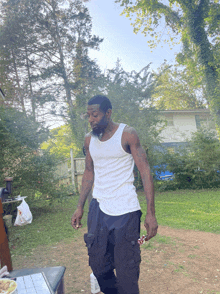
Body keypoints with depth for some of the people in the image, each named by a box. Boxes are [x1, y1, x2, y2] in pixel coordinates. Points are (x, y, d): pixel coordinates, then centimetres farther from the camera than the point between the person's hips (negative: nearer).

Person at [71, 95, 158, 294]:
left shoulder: (127, 134, -7)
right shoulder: (89, 140, 7)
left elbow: (145, 171, -9)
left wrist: (151, 213, -15)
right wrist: (80, 207, 10)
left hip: (125, 211, -4)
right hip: (98, 209, 5)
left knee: (127, 272, 3)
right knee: (98, 266, 13)